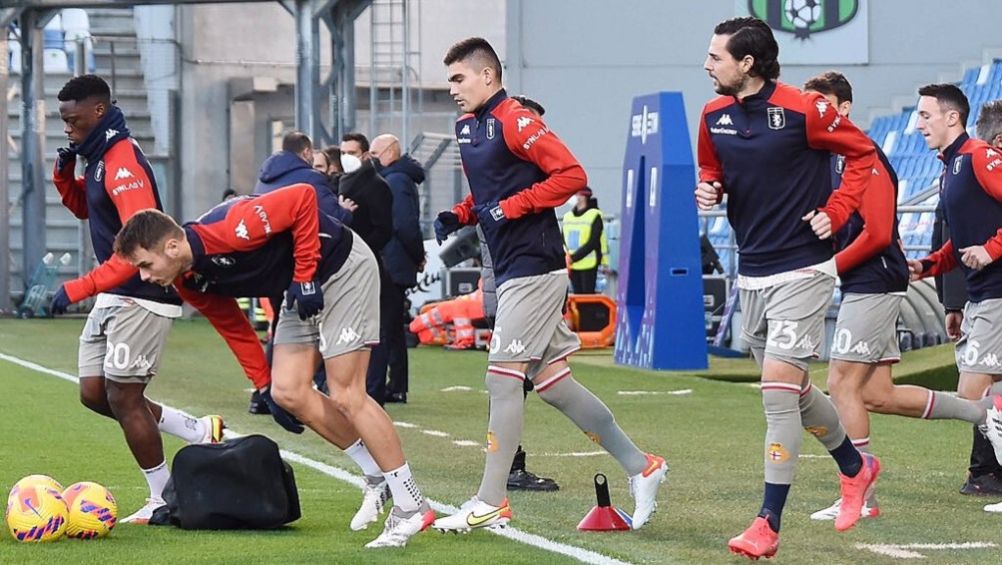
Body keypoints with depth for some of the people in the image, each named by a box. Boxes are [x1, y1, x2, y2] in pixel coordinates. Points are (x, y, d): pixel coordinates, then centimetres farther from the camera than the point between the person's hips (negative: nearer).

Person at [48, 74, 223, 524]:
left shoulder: (124, 163, -22)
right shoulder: (100, 157, 8)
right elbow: (84, 208, 26)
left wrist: (80, 288, -31)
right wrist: (65, 173, 5)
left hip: (140, 297, -10)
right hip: (113, 297, 10)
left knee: (122, 398, -2)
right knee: (94, 394, 10)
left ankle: (163, 500, 11)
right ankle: (200, 432, 19)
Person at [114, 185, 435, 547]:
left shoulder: (229, 229, -31)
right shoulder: (189, 283, -4)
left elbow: (303, 198, -28)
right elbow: (232, 324, 11)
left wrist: (304, 277, -25)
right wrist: (263, 382, 10)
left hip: (343, 267, -9)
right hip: (304, 287, 9)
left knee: (345, 395, -11)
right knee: (287, 391, -1)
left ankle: (411, 508, -3)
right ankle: (377, 476, 14)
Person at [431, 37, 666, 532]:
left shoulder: (514, 122, -14)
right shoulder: (467, 126, 15)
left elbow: (571, 175, -20)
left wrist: (510, 208, -21)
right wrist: (458, 216, 8)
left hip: (533, 268, -10)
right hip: (513, 270, 10)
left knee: (503, 378, -7)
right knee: (552, 380, 10)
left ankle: (490, 504, -3)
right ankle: (639, 467, 17)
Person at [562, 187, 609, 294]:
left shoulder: (594, 216, -5)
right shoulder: (568, 216, 12)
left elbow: (592, 243, -12)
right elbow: (563, 241, 13)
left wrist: (574, 257, -17)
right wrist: (565, 257, -6)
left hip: (588, 264, -6)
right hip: (572, 266, 6)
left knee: (588, 294, -7)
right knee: (577, 294, 8)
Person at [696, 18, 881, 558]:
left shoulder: (803, 109, -15)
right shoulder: (714, 115, 3)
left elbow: (862, 152, -3)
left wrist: (834, 213, -11)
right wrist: (707, 188, -2)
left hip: (801, 270, -7)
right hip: (751, 274, 7)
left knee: (779, 391, -13)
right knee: (793, 390, 18)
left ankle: (768, 524, -11)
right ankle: (855, 468, 42)